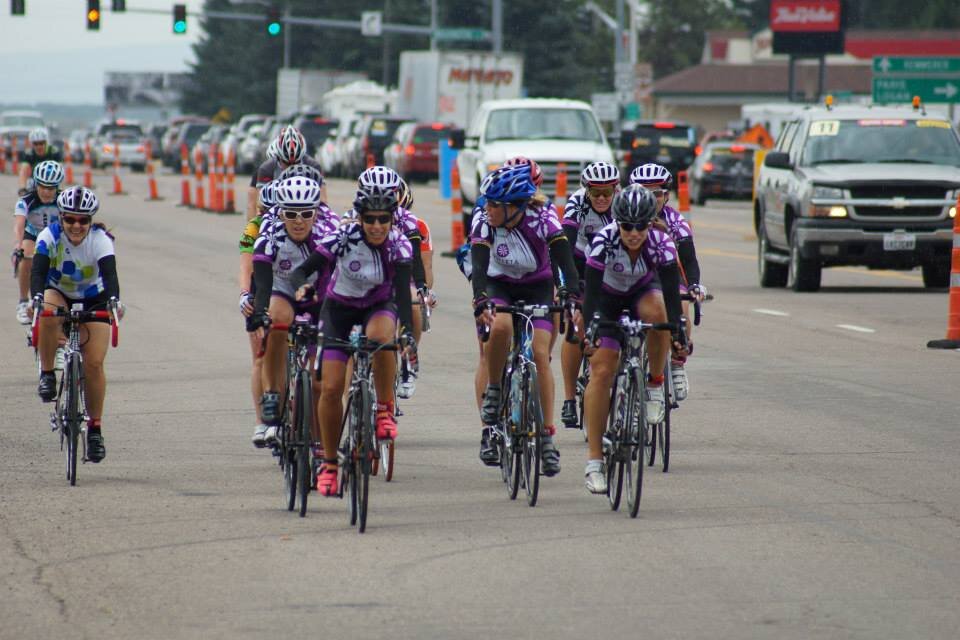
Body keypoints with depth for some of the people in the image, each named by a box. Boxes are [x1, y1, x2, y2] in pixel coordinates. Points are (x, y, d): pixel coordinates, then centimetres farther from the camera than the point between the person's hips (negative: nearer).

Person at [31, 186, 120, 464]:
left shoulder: (100, 239, -25)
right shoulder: (50, 236, -23)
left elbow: (110, 273, -37)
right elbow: (38, 270, -34)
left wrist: (114, 300, -57)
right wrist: (36, 298, -54)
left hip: (93, 299, 0)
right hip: (59, 293, 0)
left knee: (94, 363, -12)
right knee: (48, 313, -37)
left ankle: (95, 428, 1)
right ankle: (47, 375, -20)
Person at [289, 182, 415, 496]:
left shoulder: (399, 244, -22)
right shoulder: (342, 238, -25)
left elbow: (403, 291, -31)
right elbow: (302, 270, -27)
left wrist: (407, 330, -46)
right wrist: (301, 287, -49)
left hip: (379, 305, 0)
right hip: (340, 307, 0)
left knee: (380, 337, -37)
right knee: (331, 388, -10)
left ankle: (385, 410, -18)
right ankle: (329, 464, 6)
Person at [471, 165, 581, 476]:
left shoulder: (543, 218, -27)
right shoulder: (483, 221, -25)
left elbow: (565, 260, -35)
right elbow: (479, 266, -35)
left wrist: (571, 297, -51)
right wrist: (480, 300, -53)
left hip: (538, 287, 0)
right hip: (499, 286, 0)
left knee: (540, 356, -14)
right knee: (500, 327, -33)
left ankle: (548, 436, -9)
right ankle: (493, 391, -10)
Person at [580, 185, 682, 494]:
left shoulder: (662, 243, -27)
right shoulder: (603, 242, -31)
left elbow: (671, 292, -31)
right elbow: (591, 292, -34)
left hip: (643, 292, 1)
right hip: (608, 298, -1)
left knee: (656, 312, -36)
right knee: (601, 370, -15)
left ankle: (656, 385, -15)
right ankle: (594, 461, -13)